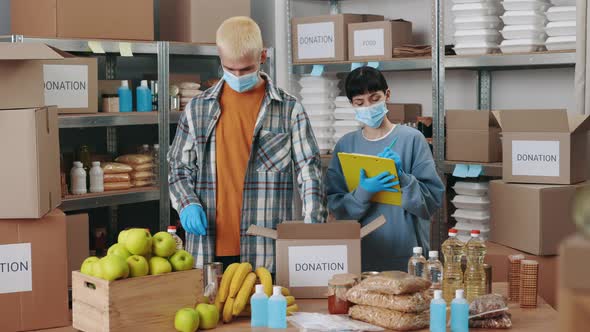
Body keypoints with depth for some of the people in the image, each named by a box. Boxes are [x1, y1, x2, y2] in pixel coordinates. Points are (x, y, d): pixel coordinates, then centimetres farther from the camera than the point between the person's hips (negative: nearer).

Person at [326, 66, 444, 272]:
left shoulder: (412, 139, -4)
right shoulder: (346, 145, 2)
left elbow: (433, 199, -6)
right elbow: (334, 206, -2)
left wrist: (401, 177, -20)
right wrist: (364, 192, -19)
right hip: (361, 254, 2)